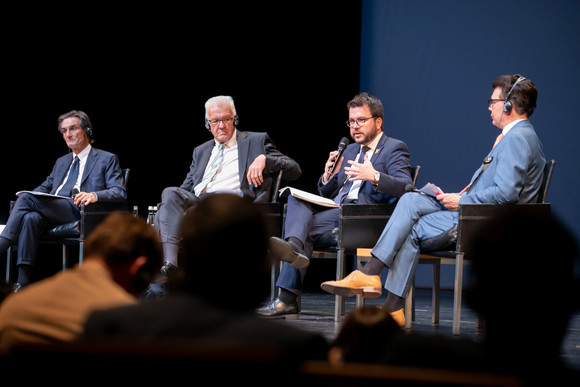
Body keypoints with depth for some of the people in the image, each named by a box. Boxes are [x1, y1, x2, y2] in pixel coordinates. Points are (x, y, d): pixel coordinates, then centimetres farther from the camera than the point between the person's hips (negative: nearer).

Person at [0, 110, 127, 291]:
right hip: (53, 212, 5)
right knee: (30, 218, -33)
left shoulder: (107, 159, 14)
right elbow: (46, 186, 28)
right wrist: (34, 193, 1)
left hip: (79, 213, -5)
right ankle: (23, 281, -39)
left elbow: (120, 192, 0)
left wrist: (95, 195, -23)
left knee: (28, 199, -28)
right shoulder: (61, 162, 35)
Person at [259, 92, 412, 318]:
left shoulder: (395, 149, 5)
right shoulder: (349, 151, 29)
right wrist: (328, 176, 2)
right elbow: (326, 194, 25)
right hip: (335, 210, 7)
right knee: (296, 198, -20)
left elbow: (405, 187, -12)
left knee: (304, 224, -28)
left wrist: (374, 177, -29)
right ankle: (295, 247, -44)